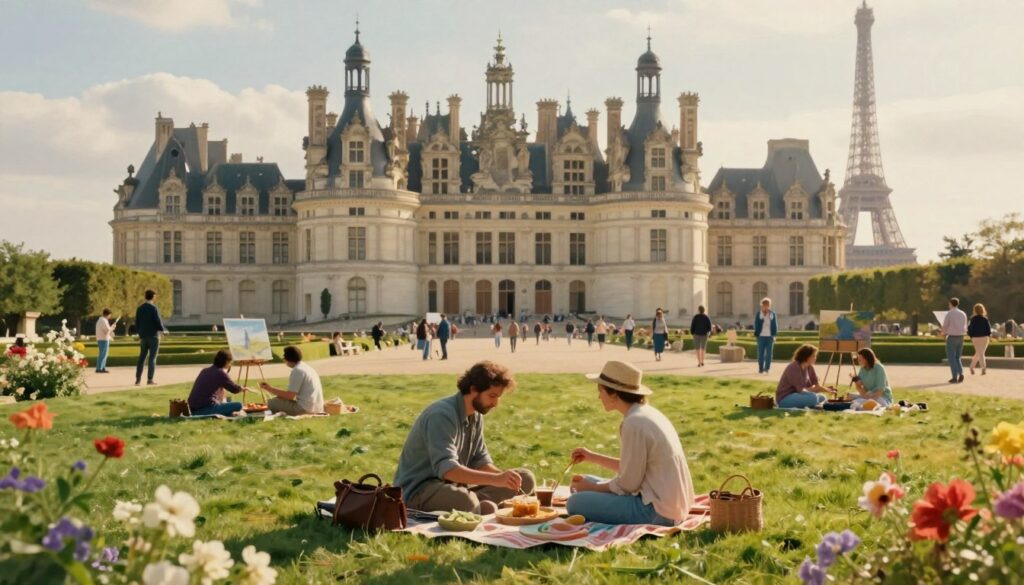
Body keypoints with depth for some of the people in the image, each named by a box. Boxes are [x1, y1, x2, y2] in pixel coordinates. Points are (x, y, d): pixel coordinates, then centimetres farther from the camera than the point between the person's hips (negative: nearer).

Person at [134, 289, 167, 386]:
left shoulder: (139, 308, 8)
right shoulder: (153, 308, -12)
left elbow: (137, 323, 11)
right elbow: (158, 322, -14)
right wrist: (163, 331, 3)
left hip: (143, 336, 6)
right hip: (153, 335, -6)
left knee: (142, 357, 10)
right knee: (152, 358, -2)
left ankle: (138, 379, 7)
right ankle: (150, 379, -5)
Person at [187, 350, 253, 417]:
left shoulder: (205, 370, 17)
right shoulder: (221, 373, -5)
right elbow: (234, 389, 1)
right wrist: (244, 389, 19)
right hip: (206, 409, -9)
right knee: (238, 405, -16)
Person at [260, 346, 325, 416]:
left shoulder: (297, 370, -12)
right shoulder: (307, 367, 17)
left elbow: (290, 396, -14)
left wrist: (270, 389, -5)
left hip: (305, 409, -9)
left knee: (271, 402, -4)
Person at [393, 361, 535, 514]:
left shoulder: (476, 415, 7)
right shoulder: (442, 415, -22)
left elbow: (480, 461, 11)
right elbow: (446, 469, -34)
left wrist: (504, 476, -10)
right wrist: (496, 479, -41)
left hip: (454, 484, 9)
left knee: (525, 479, -3)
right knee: (464, 501, -43)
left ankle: (477, 500, -19)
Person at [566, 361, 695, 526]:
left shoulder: (634, 423, -20)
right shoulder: (646, 413, 8)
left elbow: (627, 484, -15)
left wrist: (591, 487, 0)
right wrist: (592, 457, 17)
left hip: (657, 511, -10)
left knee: (576, 503, -8)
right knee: (586, 482, 18)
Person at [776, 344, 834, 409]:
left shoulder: (809, 367, 4)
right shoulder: (794, 367, -22)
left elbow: (816, 385, 6)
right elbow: (800, 390, -24)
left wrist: (828, 391, -8)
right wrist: (814, 389, -14)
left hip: (796, 394, 10)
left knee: (822, 398, 8)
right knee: (813, 397, -29)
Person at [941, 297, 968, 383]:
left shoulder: (949, 314, -11)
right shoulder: (963, 314, 7)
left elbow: (944, 327, -8)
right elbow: (965, 328, 13)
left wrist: (942, 332, 18)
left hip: (951, 338, -6)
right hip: (960, 337, 6)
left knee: (951, 358, 2)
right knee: (957, 358, 16)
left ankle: (955, 377, -3)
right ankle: (961, 374, -2)